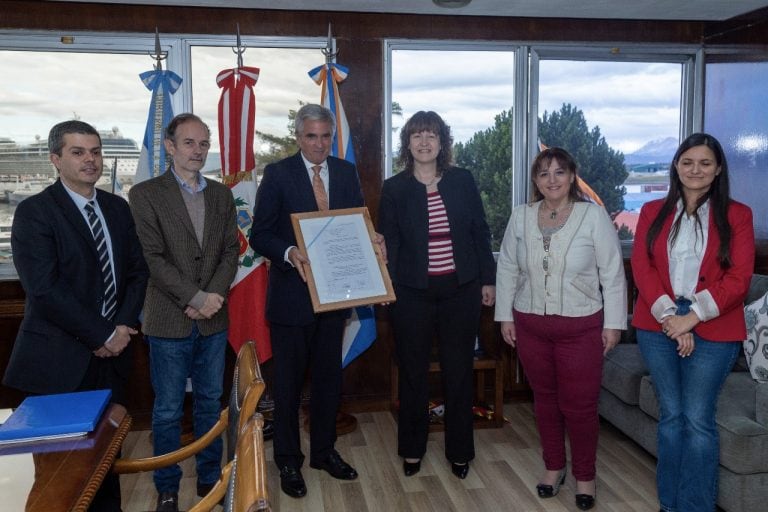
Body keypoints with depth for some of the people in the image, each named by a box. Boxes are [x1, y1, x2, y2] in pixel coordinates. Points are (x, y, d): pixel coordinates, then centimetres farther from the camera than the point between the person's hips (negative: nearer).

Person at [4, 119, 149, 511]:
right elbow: (43, 288, -17)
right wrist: (103, 335, -15)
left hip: (112, 352, 5)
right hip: (60, 361, -5)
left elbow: (137, 271, 9)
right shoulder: (34, 211, -9)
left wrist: (123, 327, -6)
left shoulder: (118, 208, 9)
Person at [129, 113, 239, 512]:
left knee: (210, 403, 14)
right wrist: (196, 298, -15)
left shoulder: (221, 194, 10)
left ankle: (210, 478, 29)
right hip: (170, 320, -4)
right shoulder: (145, 194, -4)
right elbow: (153, 258, -11)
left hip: (213, 318, 4)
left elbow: (231, 251, 6)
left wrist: (213, 296, -9)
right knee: (168, 410, 7)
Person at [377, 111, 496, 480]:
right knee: (413, 373, 10)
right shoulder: (394, 189, 0)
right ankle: (411, 449, 28)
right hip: (413, 293, 0)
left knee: (458, 372, 9)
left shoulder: (463, 181, 2)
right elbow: (389, 243, 0)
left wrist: (488, 279, 5)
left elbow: (480, 232, 6)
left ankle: (459, 450, 26)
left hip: (460, 290, 1)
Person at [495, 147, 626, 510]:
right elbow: (507, 269, 6)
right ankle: (554, 466, 33)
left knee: (579, 404, 5)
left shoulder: (593, 215, -8)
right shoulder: (521, 216, 1)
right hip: (531, 324, 3)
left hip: (581, 327, -3)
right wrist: (505, 315, 5)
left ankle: (584, 475, 25)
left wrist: (613, 323, -6)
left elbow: (612, 273, -6)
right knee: (544, 397, 15)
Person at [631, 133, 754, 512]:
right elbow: (642, 267, -1)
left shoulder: (736, 215, 1)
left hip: (712, 332, -2)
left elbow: (738, 278, -6)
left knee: (698, 419, 2)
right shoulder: (652, 212, 7)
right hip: (657, 328, 2)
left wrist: (692, 317, -14)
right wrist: (668, 316, -12)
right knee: (670, 415, 11)